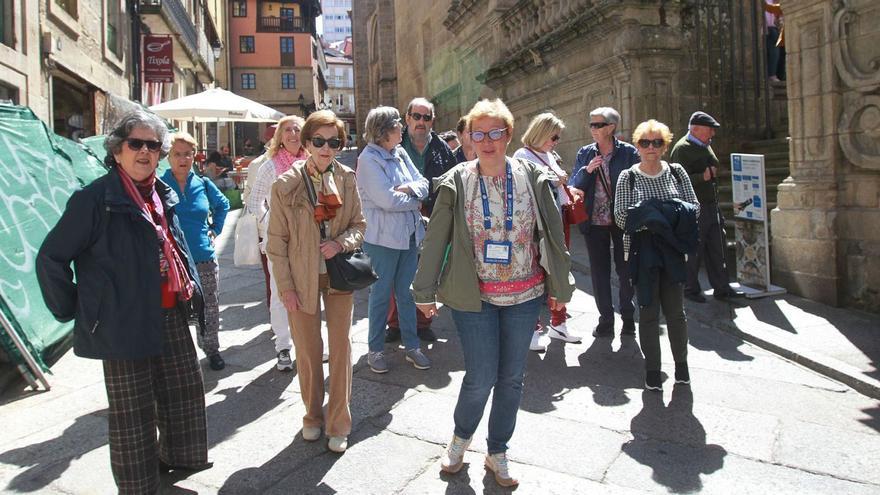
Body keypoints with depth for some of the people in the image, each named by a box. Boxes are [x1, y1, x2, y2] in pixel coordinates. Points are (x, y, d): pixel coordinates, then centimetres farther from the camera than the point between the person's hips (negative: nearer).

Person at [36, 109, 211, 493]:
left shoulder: (164, 196, 8)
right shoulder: (95, 198, -14)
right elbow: (51, 258, -11)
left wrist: (192, 290, 15)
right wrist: (71, 310, -6)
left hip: (171, 315, 7)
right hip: (125, 321, -7)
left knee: (184, 390, 19)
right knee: (132, 410, 7)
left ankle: (173, 455, 42)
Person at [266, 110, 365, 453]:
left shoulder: (346, 179, -2)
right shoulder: (286, 184, -7)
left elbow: (359, 225, 6)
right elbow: (276, 241, -4)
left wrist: (340, 243, -15)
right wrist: (286, 287, -7)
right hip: (302, 279, -1)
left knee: (341, 348, 4)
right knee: (308, 351, 9)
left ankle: (339, 424, 19)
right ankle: (313, 416, 31)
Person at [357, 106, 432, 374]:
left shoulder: (400, 154, 9)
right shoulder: (368, 158, -13)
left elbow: (423, 184, 7)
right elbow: (387, 200, -21)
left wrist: (408, 188, -14)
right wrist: (415, 202, -6)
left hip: (410, 234, 6)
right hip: (383, 237, -6)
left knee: (406, 292, 13)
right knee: (381, 294, 5)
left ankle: (412, 346, 24)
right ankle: (375, 350, 20)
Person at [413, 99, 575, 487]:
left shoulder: (533, 178, -1)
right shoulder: (456, 183, -4)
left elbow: (553, 234, 4)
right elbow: (435, 240, -1)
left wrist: (560, 288, 7)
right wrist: (425, 292, 0)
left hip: (524, 296, 2)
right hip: (474, 297, -2)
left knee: (512, 378, 11)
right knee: (481, 378, -1)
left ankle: (497, 454, 32)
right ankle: (461, 437, 31)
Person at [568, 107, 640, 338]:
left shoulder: (629, 152, -5)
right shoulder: (584, 153, 5)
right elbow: (573, 187, 3)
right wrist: (586, 170, -15)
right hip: (594, 222, 3)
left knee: (626, 270, 8)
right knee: (599, 272, 8)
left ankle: (627, 316, 26)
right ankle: (606, 319, 21)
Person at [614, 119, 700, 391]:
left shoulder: (676, 172, 7)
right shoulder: (627, 177, 1)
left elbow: (694, 206, 7)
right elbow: (620, 217, -3)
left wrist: (674, 214, -12)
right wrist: (644, 217, -19)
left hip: (672, 249, 1)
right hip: (641, 250, -1)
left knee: (674, 310, 5)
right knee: (648, 310, 3)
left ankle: (681, 363, 25)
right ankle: (652, 369, 16)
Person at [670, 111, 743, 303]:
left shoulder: (705, 146, 17)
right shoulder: (682, 149, -11)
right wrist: (704, 176, -18)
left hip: (711, 206, 9)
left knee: (717, 248, 10)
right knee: (694, 251, -1)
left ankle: (721, 288, 18)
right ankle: (691, 290, 12)